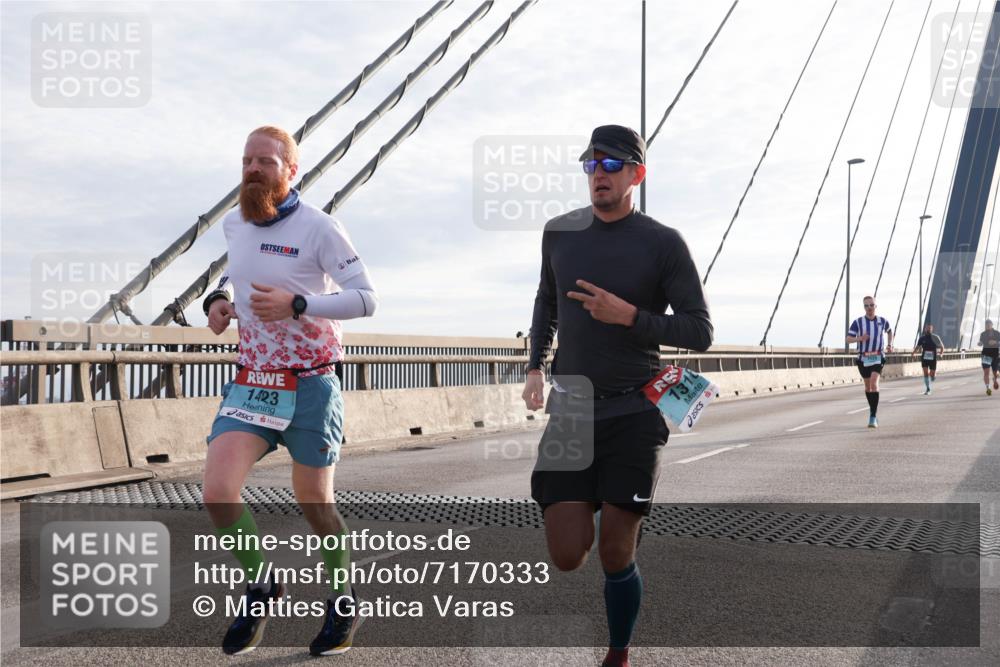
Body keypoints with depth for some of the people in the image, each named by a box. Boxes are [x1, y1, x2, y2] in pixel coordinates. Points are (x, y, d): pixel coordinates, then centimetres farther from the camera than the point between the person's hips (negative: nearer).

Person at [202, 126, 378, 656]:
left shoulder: (318, 228, -12)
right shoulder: (234, 224, 5)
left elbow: (366, 299, -12)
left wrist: (295, 305, -24)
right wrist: (219, 298, 6)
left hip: (310, 385, -4)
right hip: (252, 383, 4)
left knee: (314, 504, 7)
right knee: (218, 492, -15)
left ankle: (343, 603, 32)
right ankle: (259, 585, 11)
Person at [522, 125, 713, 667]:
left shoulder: (663, 244, -4)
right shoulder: (559, 233, 8)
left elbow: (700, 331, -4)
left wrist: (627, 315, -16)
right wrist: (536, 366, 15)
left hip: (633, 416, -3)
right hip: (570, 411, 3)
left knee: (614, 555, -2)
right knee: (566, 555, -5)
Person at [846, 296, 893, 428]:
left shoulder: (882, 321, 3)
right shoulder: (858, 322, -2)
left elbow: (889, 331, 25)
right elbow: (848, 339, -5)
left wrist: (889, 345, 12)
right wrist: (860, 338, -23)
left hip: (878, 358, -1)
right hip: (863, 358, 2)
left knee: (874, 383, -19)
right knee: (868, 385, 13)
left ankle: (873, 417, -21)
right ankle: (873, 409, 36)